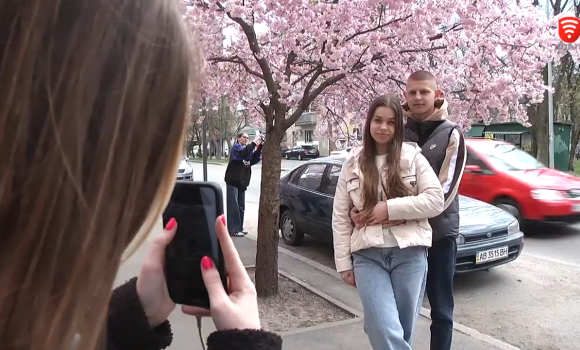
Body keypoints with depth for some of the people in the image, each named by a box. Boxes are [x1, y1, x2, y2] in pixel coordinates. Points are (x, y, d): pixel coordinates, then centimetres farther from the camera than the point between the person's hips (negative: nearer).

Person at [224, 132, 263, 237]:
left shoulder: (248, 148, 17)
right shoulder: (236, 147, -5)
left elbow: (255, 159, 0)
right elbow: (243, 153, -29)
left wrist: (259, 146, -12)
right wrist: (254, 142, -34)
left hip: (242, 183, 8)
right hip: (233, 181, -8)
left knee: (241, 207, 11)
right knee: (233, 206, -8)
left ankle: (239, 228, 19)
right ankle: (233, 230, -6)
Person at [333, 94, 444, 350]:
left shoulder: (413, 157, 3)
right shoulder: (353, 163, 6)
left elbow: (435, 201, -5)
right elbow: (340, 217, 6)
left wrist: (389, 208, -13)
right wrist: (343, 262, 2)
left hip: (409, 254, 0)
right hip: (368, 256, 1)